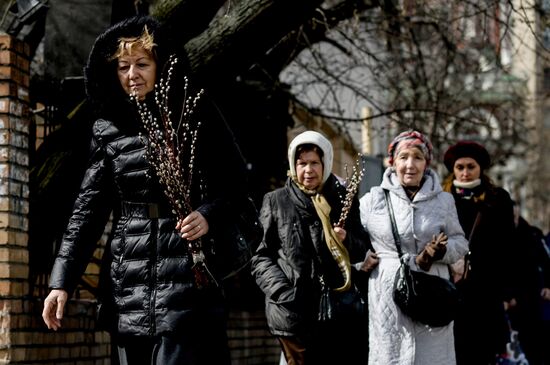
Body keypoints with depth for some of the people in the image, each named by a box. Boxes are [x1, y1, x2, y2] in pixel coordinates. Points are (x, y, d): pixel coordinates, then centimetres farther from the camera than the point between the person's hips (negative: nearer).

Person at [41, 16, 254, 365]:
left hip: (185, 274, -3)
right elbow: (89, 208, 7)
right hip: (129, 285, 3)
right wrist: (62, 281, 0)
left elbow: (236, 180, 5)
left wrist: (209, 215, -15)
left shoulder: (195, 113, 2)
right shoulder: (108, 129, 9)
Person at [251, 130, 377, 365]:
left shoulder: (344, 199, 11)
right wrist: (282, 291, -9)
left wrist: (348, 240, -9)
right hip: (293, 314, -1)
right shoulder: (276, 202, 6)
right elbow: (261, 256, 6)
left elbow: (365, 250, 14)